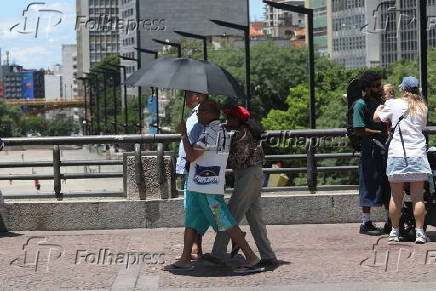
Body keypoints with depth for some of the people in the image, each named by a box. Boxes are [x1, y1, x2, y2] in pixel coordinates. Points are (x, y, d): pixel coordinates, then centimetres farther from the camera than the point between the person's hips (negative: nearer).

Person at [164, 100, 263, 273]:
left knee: (226, 223, -10)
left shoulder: (211, 131, -15)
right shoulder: (223, 132, 16)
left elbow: (191, 156, -19)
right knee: (190, 222, 13)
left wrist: (184, 135, -9)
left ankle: (251, 258, -11)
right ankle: (185, 260, 15)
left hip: (208, 187, -10)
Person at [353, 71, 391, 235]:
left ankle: (390, 223, 20)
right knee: (369, 188, -2)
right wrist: (380, 132, -16)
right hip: (369, 152, -8)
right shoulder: (361, 105, -10)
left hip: (384, 151, 8)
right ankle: (366, 224, 7)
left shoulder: (381, 102, 14)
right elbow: (358, 130, -17)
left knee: (388, 188, 11)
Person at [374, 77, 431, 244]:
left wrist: (380, 107, 32)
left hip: (397, 155, -2)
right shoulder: (422, 108, 7)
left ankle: (395, 231, 10)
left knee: (396, 196, 5)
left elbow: (376, 118, 12)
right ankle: (419, 232, 1)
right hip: (418, 154, 2)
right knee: (418, 197, 2)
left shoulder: (393, 104, -1)